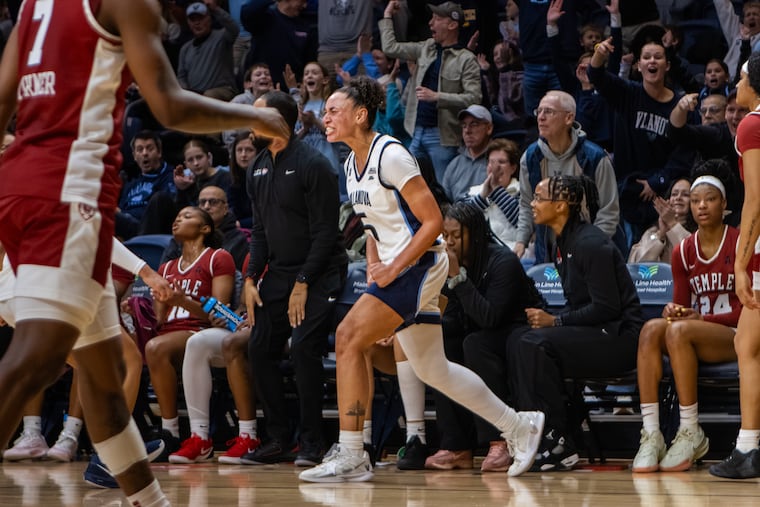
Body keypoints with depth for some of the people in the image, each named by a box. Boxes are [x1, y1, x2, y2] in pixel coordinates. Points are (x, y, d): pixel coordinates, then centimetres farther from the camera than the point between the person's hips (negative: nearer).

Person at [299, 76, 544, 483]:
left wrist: (394, 267, -19)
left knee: (349, 337, -20)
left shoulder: (391, 155, -16)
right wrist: (374, 267, 7)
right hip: (395, 269, 10)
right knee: (431, 369, 12)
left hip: (419, 265, -10)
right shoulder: (351, 165, 11)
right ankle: (519, 426, 25)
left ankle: (350, 456, -18)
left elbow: (433, 222, -17)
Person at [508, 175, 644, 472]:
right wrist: (551, 321, -2)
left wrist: (555, 321, -17)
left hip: (619, 336, -9)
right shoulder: (562, 246, 14)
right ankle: (536, 434, -14)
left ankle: (559, 445, -22)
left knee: (537, 344, -26)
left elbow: (607, 307, -20)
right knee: (518, 340, -10)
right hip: (590, 334, 9)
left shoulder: (591, 244, -16)